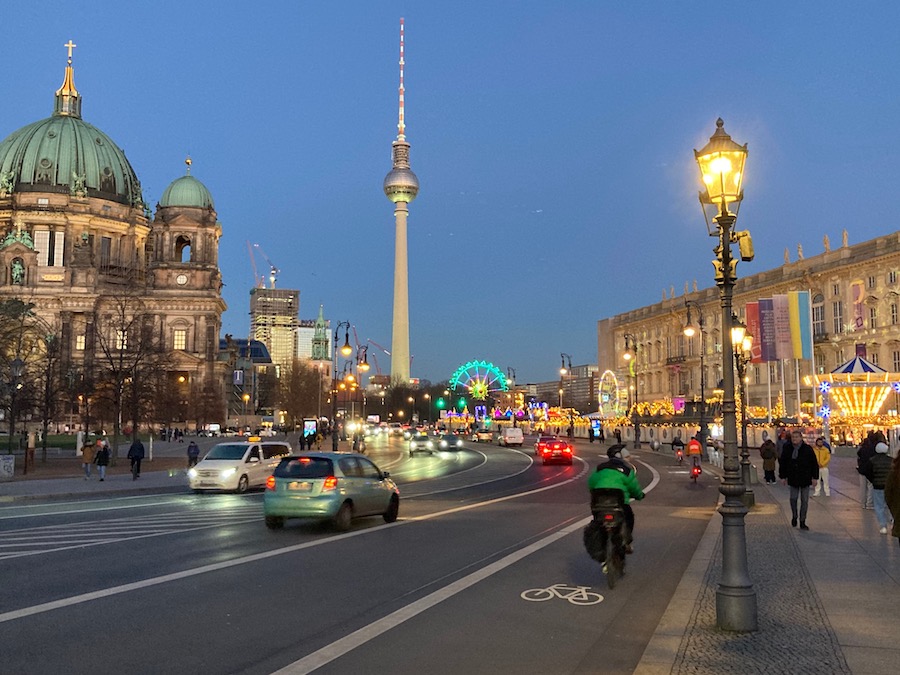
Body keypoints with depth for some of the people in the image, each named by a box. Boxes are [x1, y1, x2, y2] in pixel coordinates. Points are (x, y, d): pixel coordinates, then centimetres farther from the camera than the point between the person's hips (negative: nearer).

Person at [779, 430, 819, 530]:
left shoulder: (807, 449, -6)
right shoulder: (787, 449, -1)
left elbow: (814, 464, 0)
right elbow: (782, 463, 6)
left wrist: (815, 477, -1)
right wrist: (783, 477, 5)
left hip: (805, 478, -1)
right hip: (793, 479, 1)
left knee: (804, 501, 3)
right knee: (793, 498, 0)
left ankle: (802, 522, 12)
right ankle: (794, 516, 25)